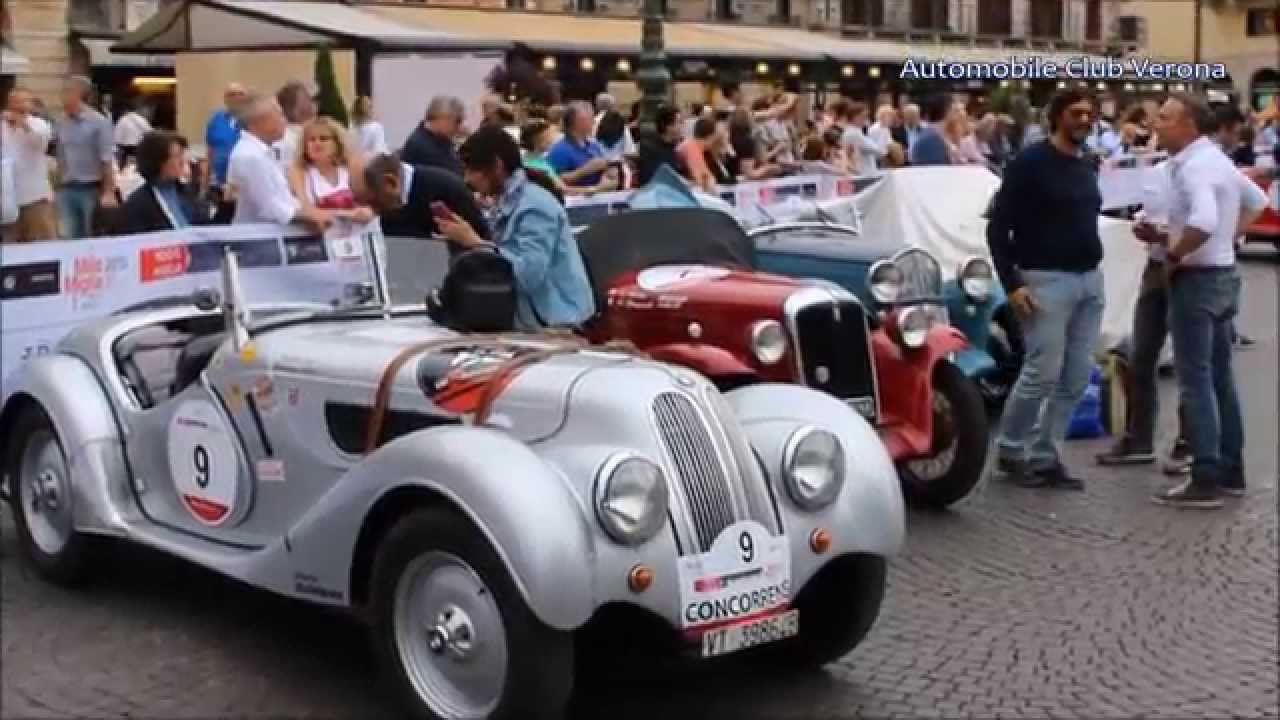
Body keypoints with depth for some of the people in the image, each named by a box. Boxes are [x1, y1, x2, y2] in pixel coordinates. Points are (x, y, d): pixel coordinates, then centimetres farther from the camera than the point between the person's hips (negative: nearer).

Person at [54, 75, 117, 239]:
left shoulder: (99, 122, -8)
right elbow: (61, 158, 15)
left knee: (93, 238, 3)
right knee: (70, 237, 6)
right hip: (67, 190, 5)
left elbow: (107, 160, -11)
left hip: (91, 189, -5)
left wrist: (108, 192, -16)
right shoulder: (62, 124, 8)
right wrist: (59, 187, 12)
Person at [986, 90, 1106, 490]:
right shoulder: (1029, 163, -8)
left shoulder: (1086, 169, 14)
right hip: (1047, 280, -7)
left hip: (1090, 280, 7)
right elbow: (997, 228, -11)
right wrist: (1011, 284, -17)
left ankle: (1045, 457, 14)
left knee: (1076, 379, 5)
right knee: (1042, 375, -9)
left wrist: (1092, 270, 14)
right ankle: (1009, 452, 9)